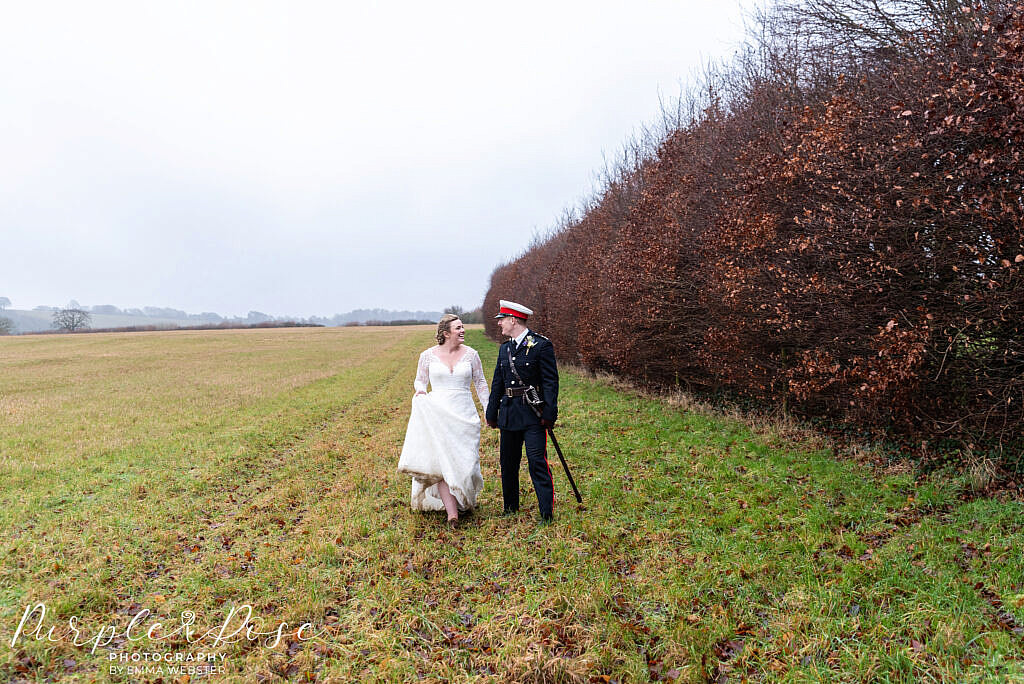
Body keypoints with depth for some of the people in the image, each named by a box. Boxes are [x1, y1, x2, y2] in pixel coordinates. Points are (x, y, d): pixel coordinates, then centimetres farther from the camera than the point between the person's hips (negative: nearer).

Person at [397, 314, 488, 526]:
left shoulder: (470, 354, 5)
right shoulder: (428, 355, 1)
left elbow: (480, 382, 13)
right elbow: (420, 380, 12)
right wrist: (419, 391, -11)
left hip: (464, 414, 1)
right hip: (437, 413, -1)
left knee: (463, 461, 3)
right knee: (441, 461, -10)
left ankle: (464, 502, 25)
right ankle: (452, 512, -10)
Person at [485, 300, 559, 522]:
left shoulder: (541, 345, -7)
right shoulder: (504, 348, 13)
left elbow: (551, 382, -10)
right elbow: (497, 384, 18)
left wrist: (549, 414, -16)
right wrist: (491, 414, 17)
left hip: (533, 414, -7)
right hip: (508, 414, 7)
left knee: (537, 461, -9)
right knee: (508, 462, 12)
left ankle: (547, 512, -2)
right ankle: (510, 508, 26)